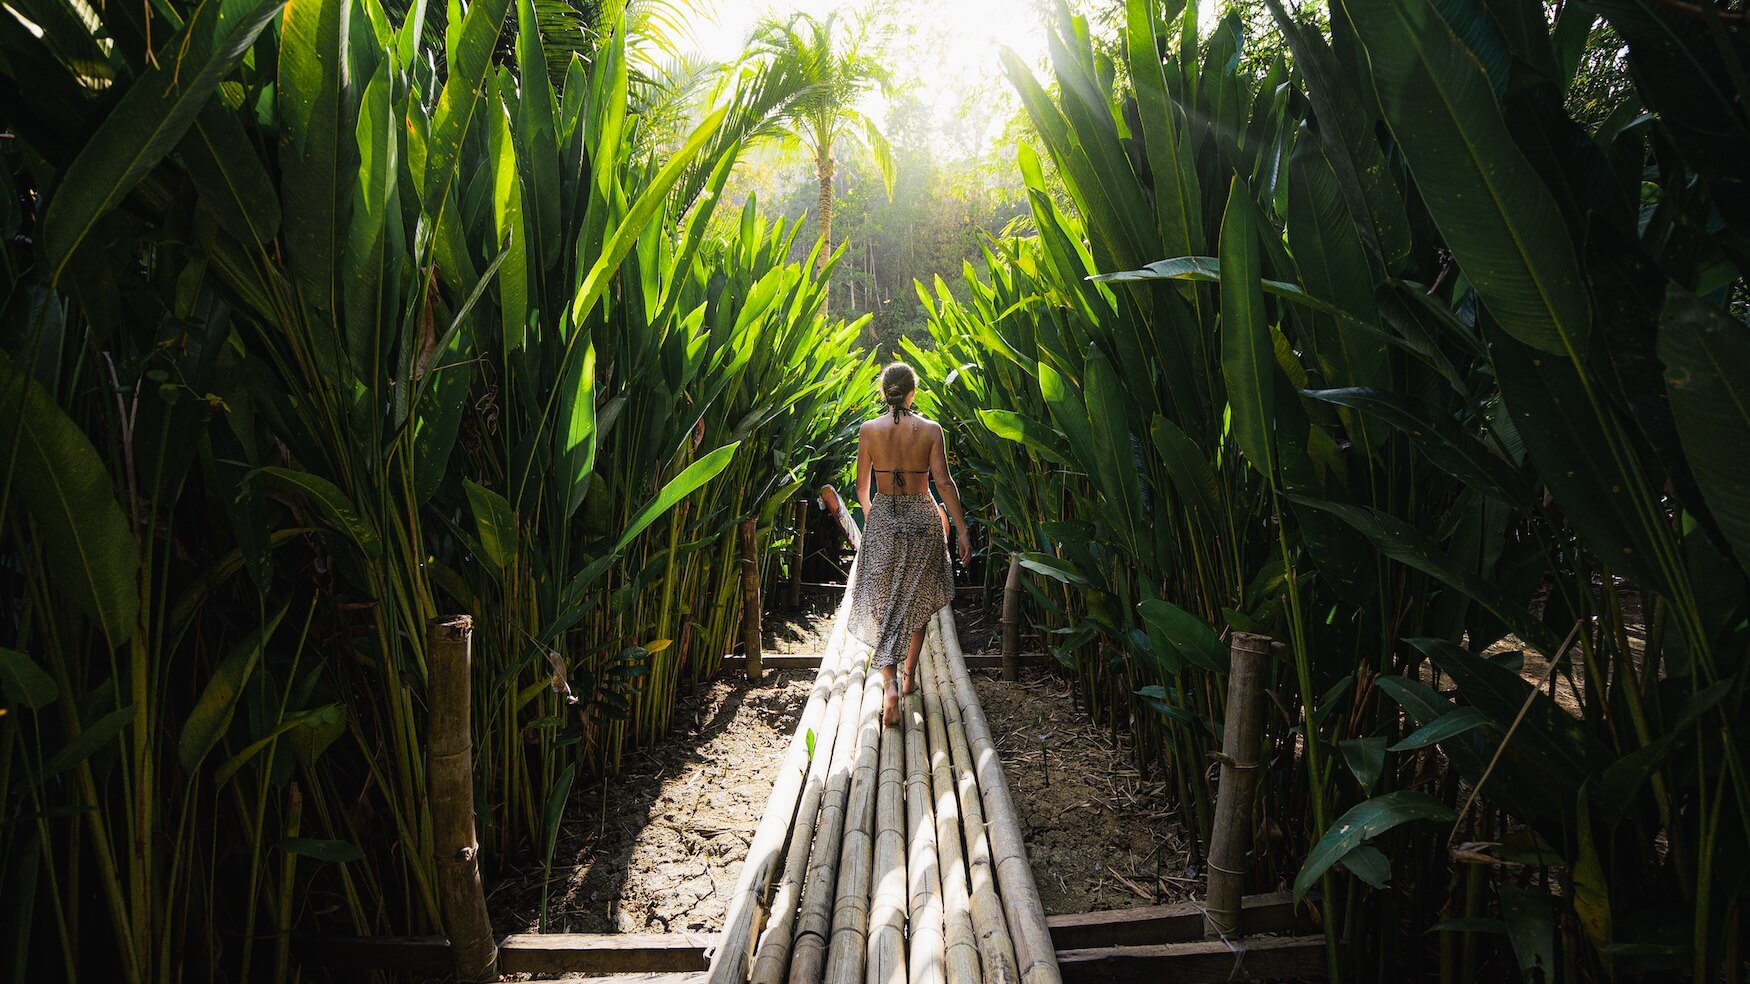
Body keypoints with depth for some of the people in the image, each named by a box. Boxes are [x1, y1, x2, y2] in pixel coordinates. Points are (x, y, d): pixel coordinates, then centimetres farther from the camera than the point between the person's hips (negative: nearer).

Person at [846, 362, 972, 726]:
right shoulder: (931, 430, -6)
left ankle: (890, 684, -14)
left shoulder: (869, 430, -4)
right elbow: (944, 482, -11)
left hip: (882, 519, 0)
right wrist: (962, 530, -7)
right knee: (919, 600, 18)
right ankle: (909, 675, 27)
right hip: (922, 519, 0)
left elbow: (862, 487, 2)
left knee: (882, 604, 3)